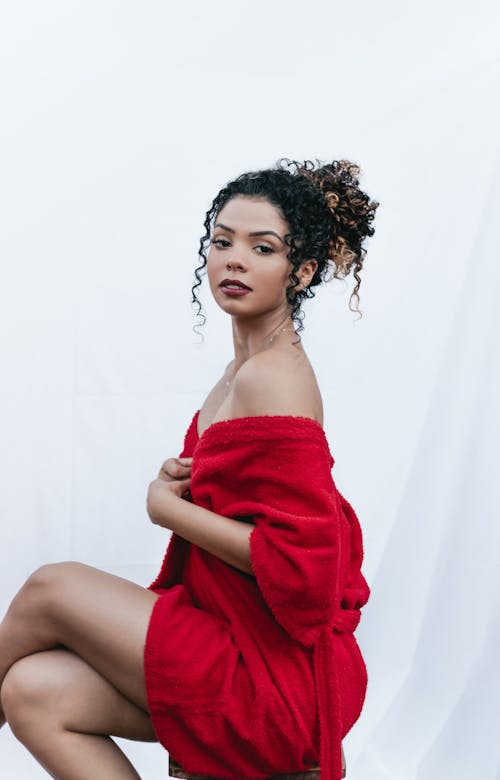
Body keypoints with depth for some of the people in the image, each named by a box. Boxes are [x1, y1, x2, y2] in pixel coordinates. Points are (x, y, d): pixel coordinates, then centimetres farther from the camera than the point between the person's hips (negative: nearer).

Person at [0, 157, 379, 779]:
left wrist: (170, 508, -13)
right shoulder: (247, 366, 10)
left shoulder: (270, 379, -19)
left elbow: (298, 562, -24)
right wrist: (181, 479, 1)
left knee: (51, 588, -5)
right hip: (244, 640, 8)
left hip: (284, 678, -8)